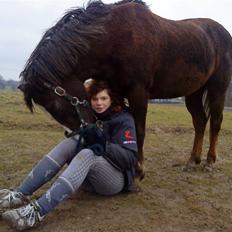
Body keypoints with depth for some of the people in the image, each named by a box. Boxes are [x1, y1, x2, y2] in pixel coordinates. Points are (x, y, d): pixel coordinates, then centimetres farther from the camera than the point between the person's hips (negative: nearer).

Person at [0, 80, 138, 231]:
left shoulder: (124, 120, -9)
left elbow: (130, 158, -18)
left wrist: (103, 144, -28)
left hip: (116, 180, -5)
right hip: (91, 178, 6)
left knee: (87, 154, -34)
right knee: (70, 143, -19)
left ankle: (37, 211, -46)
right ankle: (20, 195, -28)